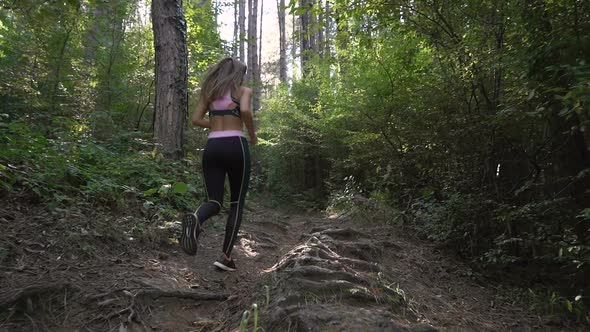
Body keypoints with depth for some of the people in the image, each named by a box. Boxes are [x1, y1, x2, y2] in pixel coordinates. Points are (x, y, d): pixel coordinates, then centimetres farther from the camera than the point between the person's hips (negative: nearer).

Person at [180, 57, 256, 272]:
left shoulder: (210, 92, 18)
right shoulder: (243, 90, 4)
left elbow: (196, 119, 11)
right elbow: (245, 111, -16)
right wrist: (252, 134, -1)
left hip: (212, 147, 4)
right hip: (235, 146, -4)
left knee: (214, 202, 5)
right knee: (237, 203, 8)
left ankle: (195, 219, -32)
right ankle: (226, 256, 4)